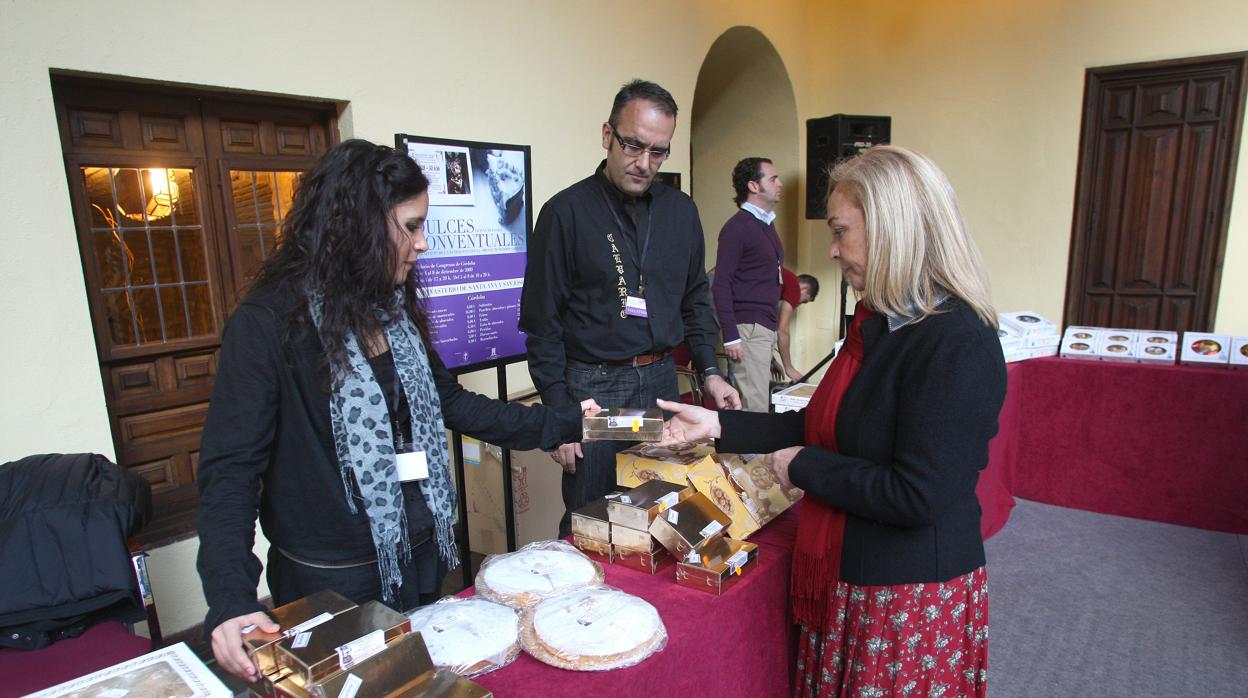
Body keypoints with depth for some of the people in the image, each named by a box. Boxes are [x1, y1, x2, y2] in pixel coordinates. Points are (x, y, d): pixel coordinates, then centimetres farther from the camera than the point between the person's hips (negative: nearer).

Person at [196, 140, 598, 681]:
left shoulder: (394, 308, 1)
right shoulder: (269, 322, -19)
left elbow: (447, 403, 8)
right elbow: (231, 468, -18)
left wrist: (560, 423, 6)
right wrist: (230, 599, -29)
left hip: (420, 558, 6)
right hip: (334, 581, -6)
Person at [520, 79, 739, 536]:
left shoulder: (681, 211, 7)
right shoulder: (566, 211, -8)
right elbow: (543, 323, -7)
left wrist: (710, 370, 5)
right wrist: (559, 413, -11)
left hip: (661, 381, 5)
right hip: (593, 387, -4)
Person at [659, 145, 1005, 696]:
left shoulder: (956, 344, -24)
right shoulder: (877, 324, 4)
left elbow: (918, 496, -27)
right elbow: (822, 426, 9)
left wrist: (802, 466, -16)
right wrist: (719, 425, 4)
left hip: (912, 599, -8)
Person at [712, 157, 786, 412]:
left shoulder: (767, 224, 17)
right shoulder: (737, 227, -9)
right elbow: (721, 284, -13)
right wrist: (730, 336, -18)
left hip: (766, 326, 9)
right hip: (748, 326, -9)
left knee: (759, 398, 11)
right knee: (755, 405, -9)